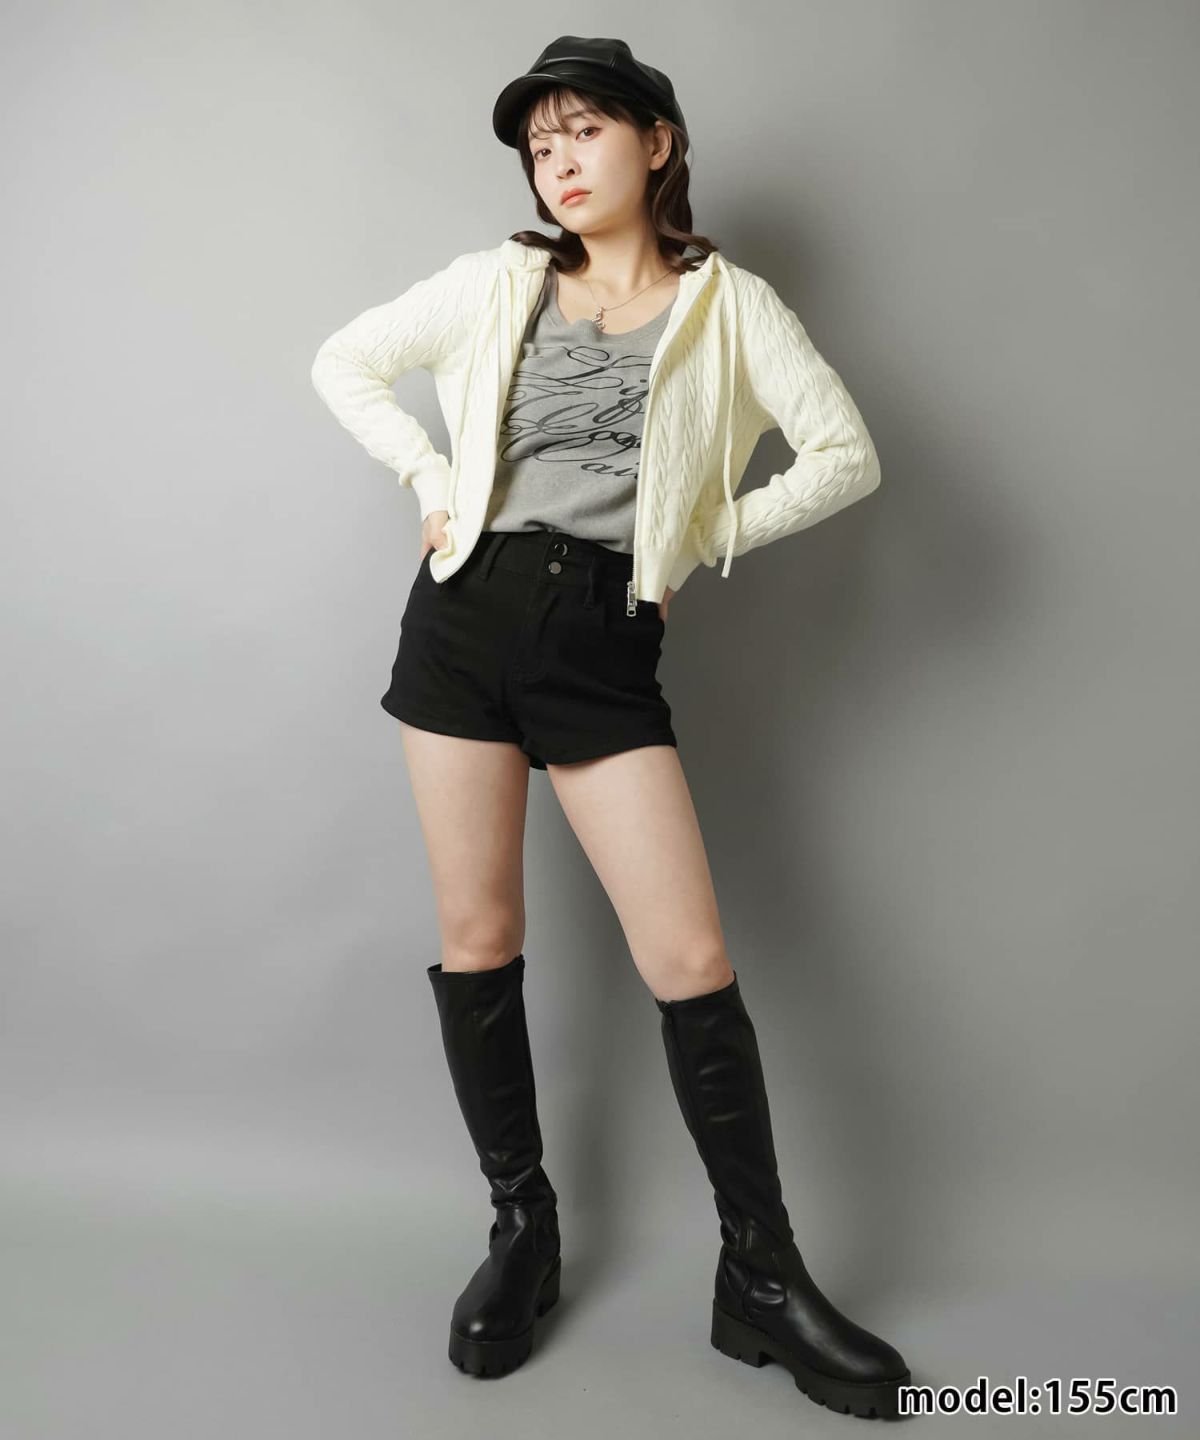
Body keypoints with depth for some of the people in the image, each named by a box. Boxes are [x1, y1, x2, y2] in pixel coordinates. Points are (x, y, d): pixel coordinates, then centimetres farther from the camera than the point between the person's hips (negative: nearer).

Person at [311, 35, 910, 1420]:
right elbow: (343, 361, 19)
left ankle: (762, 1276, 11)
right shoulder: (498, 282, 11)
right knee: (476, 937, 5)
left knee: (692, 960, -7)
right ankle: (522, 1227, 24)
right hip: (467, 611, 3)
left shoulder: (728, 303, 6)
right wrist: (431, 484, 7)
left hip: (606, 644, -2)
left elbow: (847, 456, -1)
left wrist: (697, 541, -1)